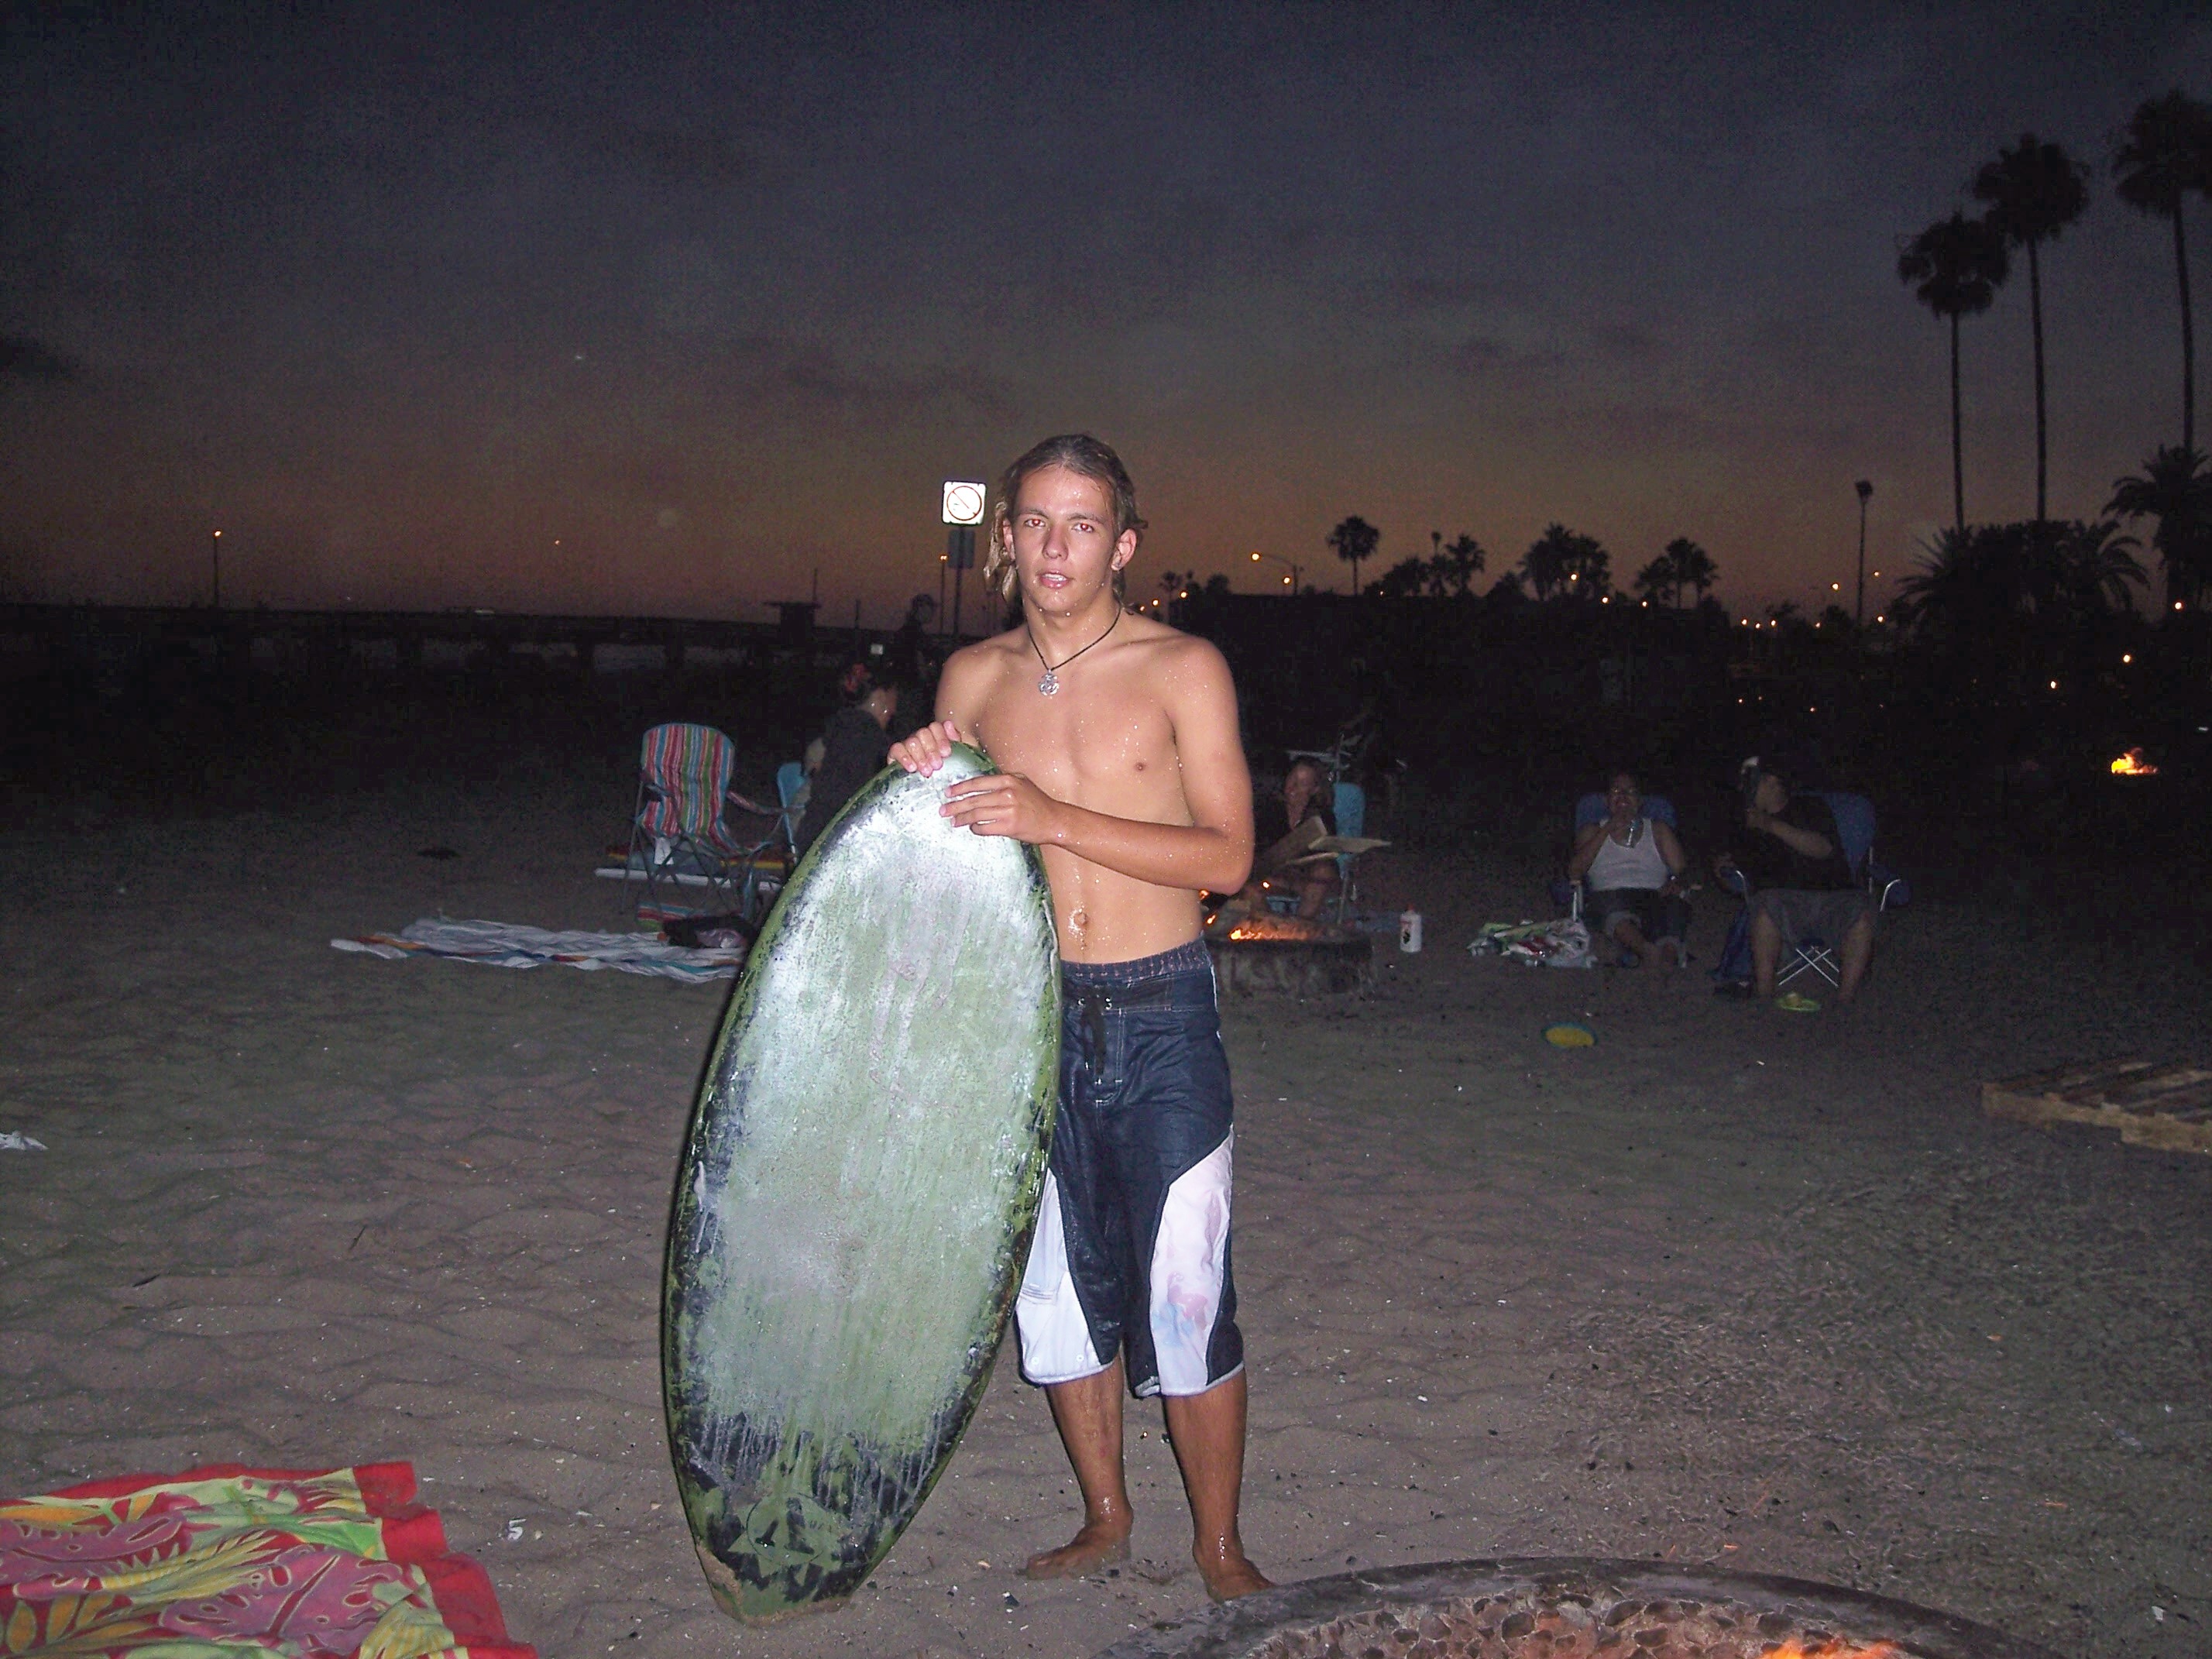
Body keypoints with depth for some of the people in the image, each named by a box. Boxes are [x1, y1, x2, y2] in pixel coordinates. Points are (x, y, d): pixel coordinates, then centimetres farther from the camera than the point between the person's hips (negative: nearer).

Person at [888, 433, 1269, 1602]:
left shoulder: (1183, 669, -5)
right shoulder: (973, 676, 7)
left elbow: (1228, 855, -13)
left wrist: (1055, 819, -22)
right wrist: (922, 777, -5)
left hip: (1162, 1017, -4)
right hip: (1032, 1011, 4)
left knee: (1185, 1291, -1)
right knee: (1059, 1284, 12)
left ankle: (1217, 1543, 18)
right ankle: (1104, 1518, 30)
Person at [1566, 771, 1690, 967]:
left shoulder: (1658, 830, 30)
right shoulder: (1593, 831, 28)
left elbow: (1681, 868, 17)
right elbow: (1573, 872, 9)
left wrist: (1675, 882, -9)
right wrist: (1607, 830, 4)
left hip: (1654, 897, 1)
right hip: (1608, 897, -1)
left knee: (1675, 904, -36)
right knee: (1610, 903, -40)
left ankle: (1669, 956, -62)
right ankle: (1647, 950, -65)